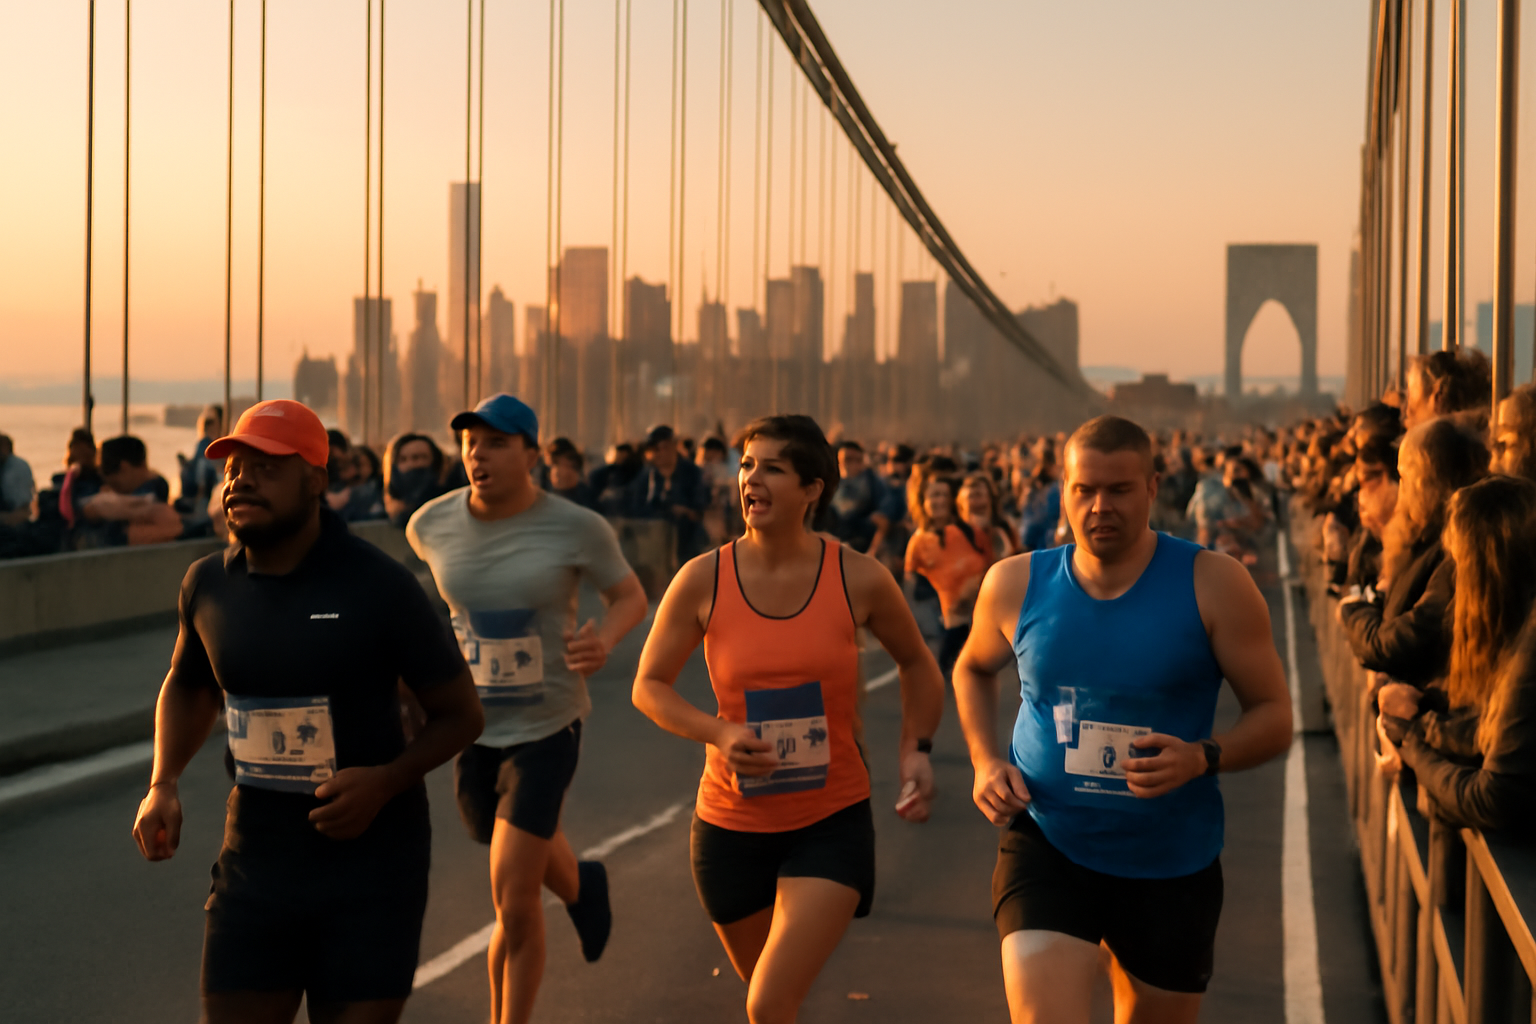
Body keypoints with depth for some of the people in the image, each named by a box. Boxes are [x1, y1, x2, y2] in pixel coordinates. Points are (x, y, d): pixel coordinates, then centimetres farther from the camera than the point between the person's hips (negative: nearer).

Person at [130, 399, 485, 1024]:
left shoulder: (377, 585, -12)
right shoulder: (208, 585, 1)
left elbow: (460, 713, -5)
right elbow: (187, 686, 21)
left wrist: (385, 781, -21)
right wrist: (162, 785, 5)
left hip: (370, 867, -3)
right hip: (256, 861, 4)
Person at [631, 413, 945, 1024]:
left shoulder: (859, 579, -9)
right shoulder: (703, 579, -10)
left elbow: (916, 663, 10)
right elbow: (649, 686, 0)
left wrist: (917, 749, -2)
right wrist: (719, 733, -17)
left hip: (832, 821, -2)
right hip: (732, 822, 2)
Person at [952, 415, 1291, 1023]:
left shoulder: (1212, 585, -8)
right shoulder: (1016, 585, -2)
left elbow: (1274, 716, -5)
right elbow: (973, 669, 19)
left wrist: (1202, 758, -25)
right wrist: (984, 761, 2)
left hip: (1172, 864, 0)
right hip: (1047, 849, 0)